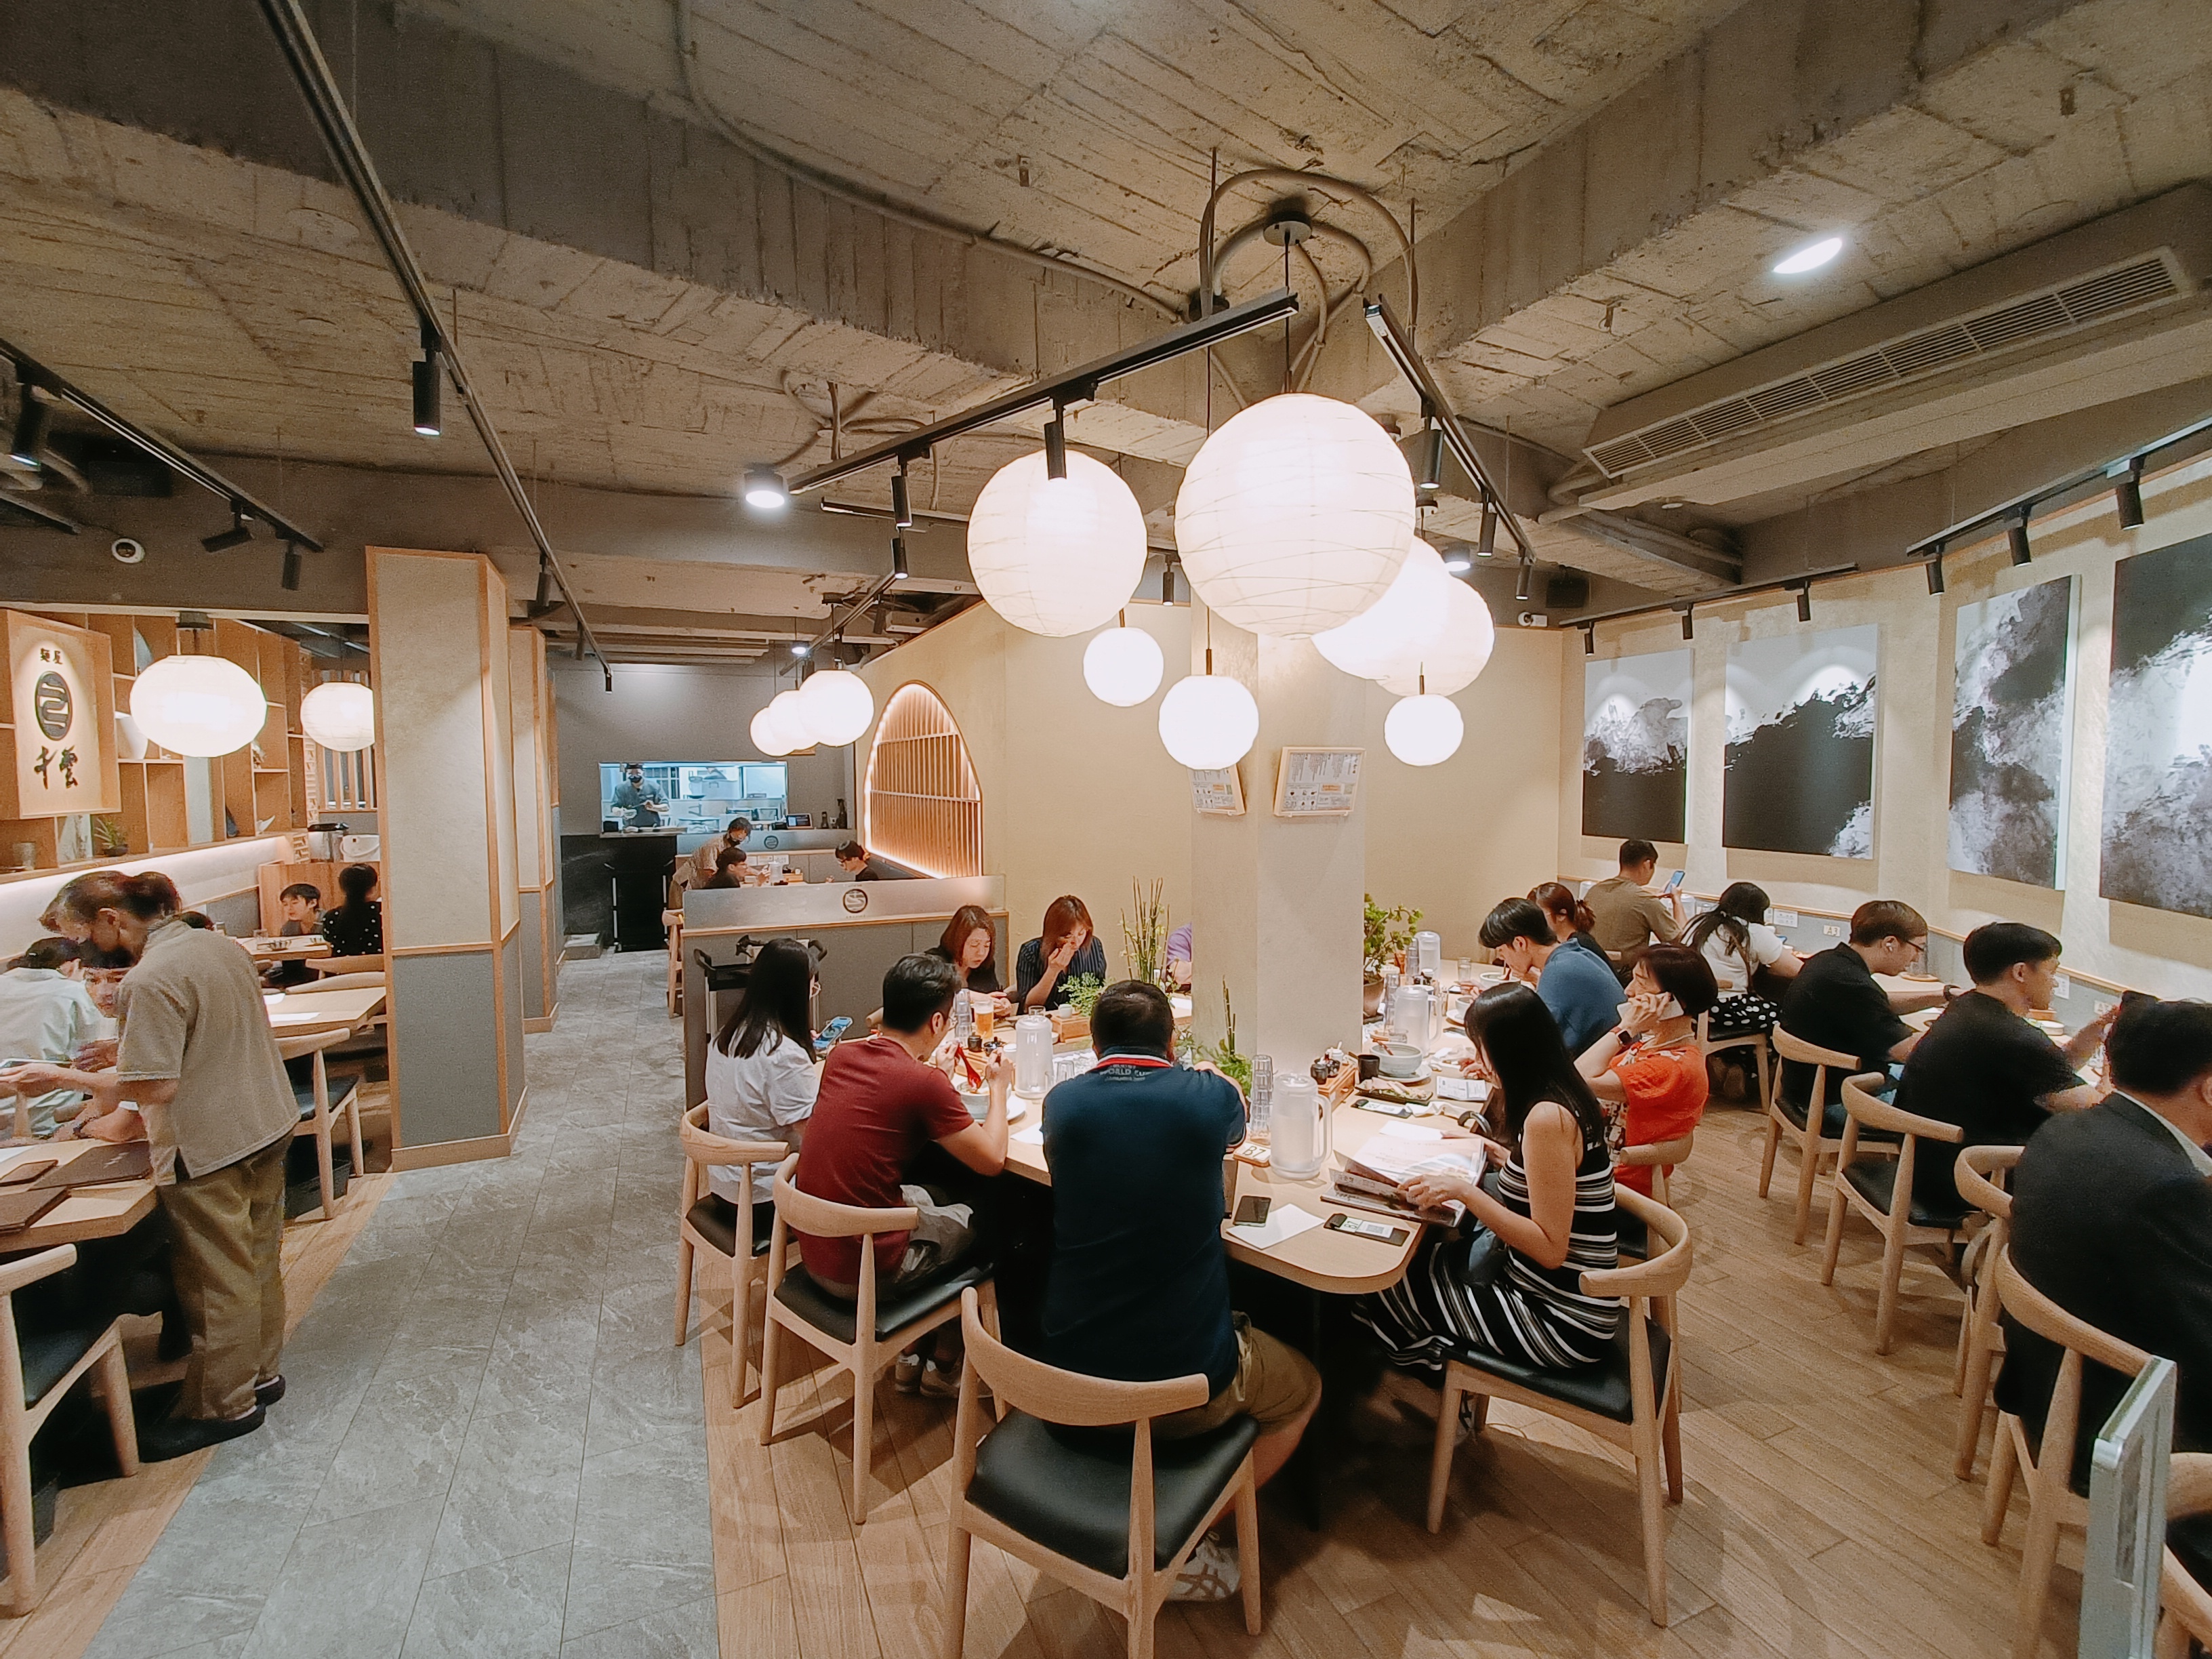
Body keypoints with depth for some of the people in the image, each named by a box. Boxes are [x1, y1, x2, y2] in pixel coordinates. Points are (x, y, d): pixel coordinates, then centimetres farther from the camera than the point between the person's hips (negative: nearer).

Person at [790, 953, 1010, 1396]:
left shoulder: (841, 1055, -2)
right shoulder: (924, 1082, -23)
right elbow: (992, 1160, -12)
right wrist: (999, 1085, 2)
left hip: (814, 1250, 7)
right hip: (862, 1272, -7)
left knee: (938, 1195, 26)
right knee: (981, 1220, 16)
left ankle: (912, 1353, 34)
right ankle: (944, 1366, 34)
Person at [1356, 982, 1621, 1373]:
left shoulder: (1548, 1118, -27)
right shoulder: (1561, 1095, 1)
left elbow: (1550, 1250, -26)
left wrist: (1464, 1191, -26)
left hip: (1562, 1322, -8)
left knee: (1386, 1281, 1)